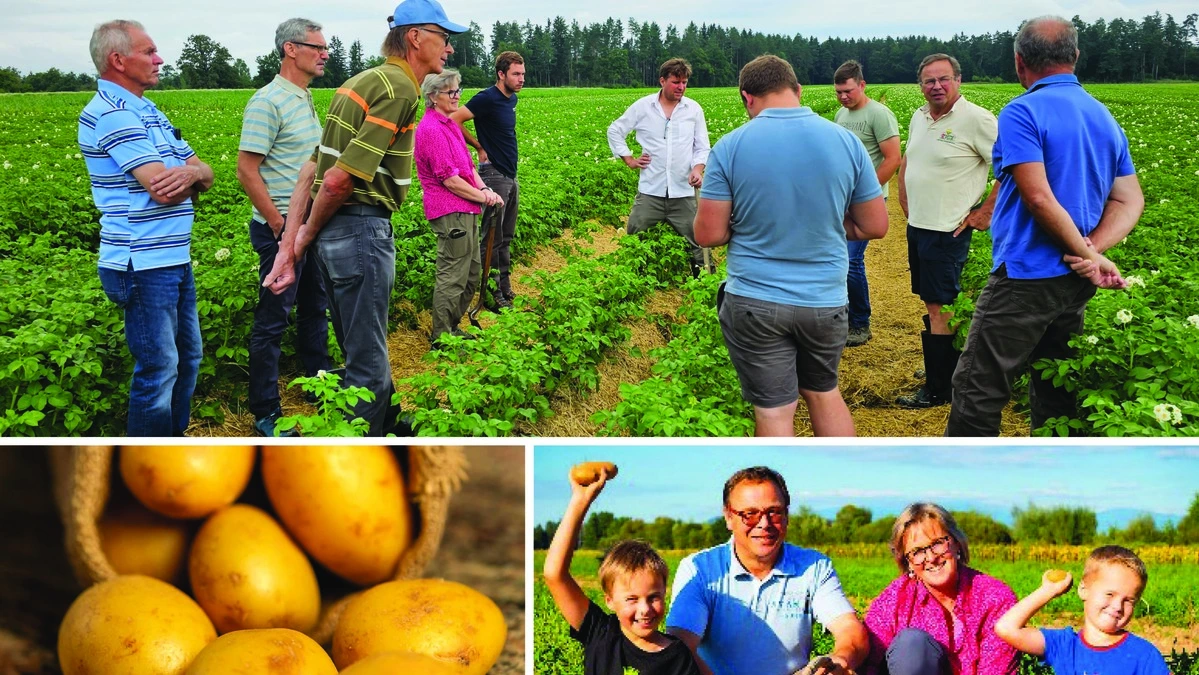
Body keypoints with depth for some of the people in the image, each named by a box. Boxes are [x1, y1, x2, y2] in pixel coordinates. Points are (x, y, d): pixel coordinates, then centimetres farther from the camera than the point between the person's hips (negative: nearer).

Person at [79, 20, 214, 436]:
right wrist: (188, 172, -1)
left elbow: (205, 176, 10)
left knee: (187, 356, 18)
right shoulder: (110, 114, -15)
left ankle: (175, 438, 33)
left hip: (176, 260, 10)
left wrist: (189, 172, -14)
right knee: (158, 368, -3)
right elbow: (162, 189, -23)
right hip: (143, 266, -9)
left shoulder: (148, 110, 15)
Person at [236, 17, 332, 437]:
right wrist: (279, 224, -19)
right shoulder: (268, 102, -15)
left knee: (315, 311, 19)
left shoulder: (305, 100, 12)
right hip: (282, 229, -9)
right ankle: (265, 414, 8)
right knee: (273, 320, -1)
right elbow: (246, 169, -18)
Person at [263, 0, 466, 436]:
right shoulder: (400, 89, -14)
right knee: (367, 364, 2)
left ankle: (392, 425, 43)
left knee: (364, 351, 24)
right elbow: (340, 179, -21)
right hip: (361, 231, -10)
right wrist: (309, 233, -3)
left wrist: (289, 246, 5)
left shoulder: (363, 82, 16)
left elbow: (311, 170, 9)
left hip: (334, 233, 10)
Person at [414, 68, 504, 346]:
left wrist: (484, 188, -2)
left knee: (471, 275, 17)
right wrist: (483, 197, -10)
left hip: (465, 211, 10)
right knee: (452, 278, -4)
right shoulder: (431, 129, -16)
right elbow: (449, 179, -18)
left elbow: (468, 164, 17)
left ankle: (452, 328, 28)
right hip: (450, 212, -10)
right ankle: (441, 339, 6)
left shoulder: (449, 125, 16)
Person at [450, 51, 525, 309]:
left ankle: (506, 287, 21)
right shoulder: (487, 99, -15)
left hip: (511, 176, 9)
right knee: (493, 237, -4)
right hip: (494, 174, -8)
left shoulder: (511, 99, 10)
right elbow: (455, 120, -18)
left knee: (506, 237, 14)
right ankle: (493, 293, 2)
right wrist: (479, 147, -9)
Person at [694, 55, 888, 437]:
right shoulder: (846, 142, -4)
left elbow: (707, 235, -9)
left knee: (774, 410, 7)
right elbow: (875, 226, 3)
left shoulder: (730, 148, -10)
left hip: (756, 302, -3)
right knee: (824, 394, 23)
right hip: (824, 300, 3)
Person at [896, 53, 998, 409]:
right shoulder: (919, 117, 10)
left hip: (948, 231, -8)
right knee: (933, 303, 15)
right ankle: (947, 368, 28)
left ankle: (938, 389, 3)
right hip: (917, 225, 8)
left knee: (939, 307, -5)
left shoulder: (976, 119, -14)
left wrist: (985, 212, -14)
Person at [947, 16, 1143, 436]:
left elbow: (1040, 199, -21)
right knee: (1055, 393, 16)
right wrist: (1092, 249, -7)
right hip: (1075, 282, 8)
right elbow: (1130, 202, 8)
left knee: (978, 390, -2)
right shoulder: (1106, 118, 12)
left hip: (1026, 278, -8)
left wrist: (1087, 256, -11)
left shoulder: (1022, 113, -12)